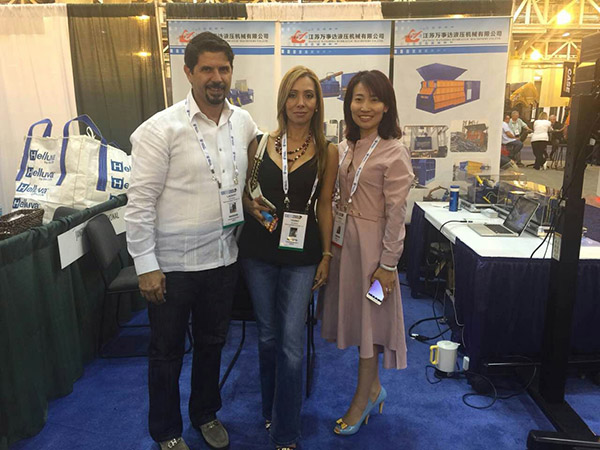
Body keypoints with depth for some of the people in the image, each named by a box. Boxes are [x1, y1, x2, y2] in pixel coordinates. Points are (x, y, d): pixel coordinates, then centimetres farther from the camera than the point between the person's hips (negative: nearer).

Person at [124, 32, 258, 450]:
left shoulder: (244, 123, 1)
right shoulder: (161, 129, -14)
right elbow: (140, 202, -13)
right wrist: (146, 266, -14)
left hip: (224, 257, 5)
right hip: (173, 262, -4)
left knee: (212, 342, 21)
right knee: (168, 351, 15)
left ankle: (206, 414, 46)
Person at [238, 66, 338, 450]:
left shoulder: (327, 151, 0)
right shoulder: (262, 143, 3)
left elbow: (325, 205, 2)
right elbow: (245, 189, 13)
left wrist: (326, 255, 0)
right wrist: (251, 205, -8)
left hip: (301, 254, -2)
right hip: (259, 249, 2)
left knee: (292, 342, -3)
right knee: (268, 336, 14)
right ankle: (271, 408, 39)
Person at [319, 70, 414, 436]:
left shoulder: (394, 153, -14)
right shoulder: (347, 147, 7)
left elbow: (396, 214, -15)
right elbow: (342, 198, 10)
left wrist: (388, 263, -14)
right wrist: (332, 243, 8)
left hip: (371, 242, -7)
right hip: (344, 239, 7)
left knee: (368, 317, 7)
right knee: (355, 312, 15)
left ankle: (364, 397, 28)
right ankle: (373, 388, 36)